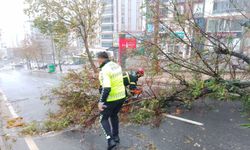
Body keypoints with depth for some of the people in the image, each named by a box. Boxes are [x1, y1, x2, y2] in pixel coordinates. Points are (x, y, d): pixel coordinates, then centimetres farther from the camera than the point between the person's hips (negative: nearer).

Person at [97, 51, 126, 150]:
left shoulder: (104, 70, -21)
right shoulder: (117, 66, 5)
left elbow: (106, 88, -30)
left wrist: (101, 101, -24)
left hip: (111, 99, -8)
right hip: (121, 96, 8)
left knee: (104, 119, 11)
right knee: (114, 115, 26)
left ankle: (110, 140, 2)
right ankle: (116, 136, 36)